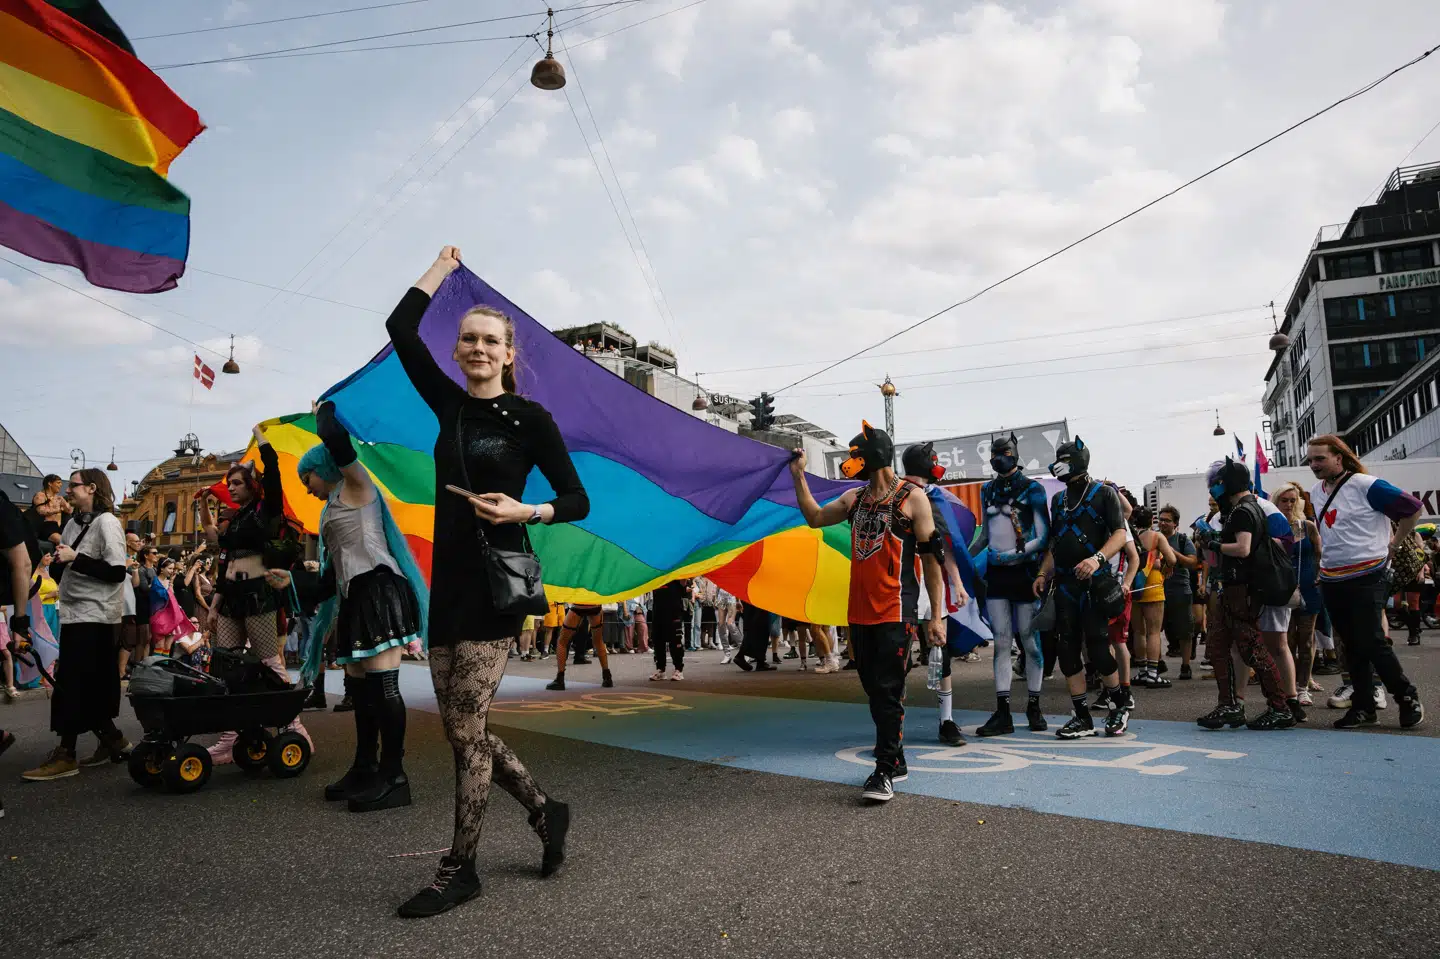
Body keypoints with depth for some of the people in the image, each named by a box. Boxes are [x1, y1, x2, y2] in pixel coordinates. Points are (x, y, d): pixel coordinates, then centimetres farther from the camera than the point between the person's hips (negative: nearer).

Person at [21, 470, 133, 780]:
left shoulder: (106, 523, -11)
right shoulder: (74, 522, 15)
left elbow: (116, 572, -19)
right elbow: (65, 568, 22)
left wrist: (75, 558, -18)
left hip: (95, 615, -8)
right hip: (76, 612, 8)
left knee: (72, 683, -7)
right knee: (90, 684, 10)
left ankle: (65, 755, -2)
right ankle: (113, 741, 19)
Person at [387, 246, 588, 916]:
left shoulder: (529, 418, -4)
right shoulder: (450, 404, 10)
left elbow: (576, 501, -2)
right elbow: (401, 327, 8)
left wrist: (523, 511, -19)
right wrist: (443, 266, 18)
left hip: (495, 582, -6)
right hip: (448, 579, 6)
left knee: (464, 727, -3)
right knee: (461, 727, 9)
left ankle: (459, 869, 12)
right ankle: (544, 811, 28)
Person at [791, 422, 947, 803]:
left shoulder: (911, 498, -4)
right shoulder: (854, 498, 14)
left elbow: (931, 558, -5)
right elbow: (815, 517, 21)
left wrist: (937, 615, -8)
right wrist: (799, 476, 15)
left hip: (894, 613, -6)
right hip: (860, 612, 7)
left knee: (889, 692, -7)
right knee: (874, 689, 12)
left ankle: (885, 772, -2)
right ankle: (895, 761, 24)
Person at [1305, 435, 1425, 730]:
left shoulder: (1366, 486, -12)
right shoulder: (1315, 492, 10)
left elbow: (1413, 508, -7)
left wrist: (1393, 543, -2)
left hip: (1366, 578, -7)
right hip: (1331, 581, 7)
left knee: (1371, 642, -9)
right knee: (1352, 645, 10)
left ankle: (1408, 698, 9)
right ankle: (1363, 707, 17)